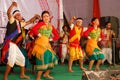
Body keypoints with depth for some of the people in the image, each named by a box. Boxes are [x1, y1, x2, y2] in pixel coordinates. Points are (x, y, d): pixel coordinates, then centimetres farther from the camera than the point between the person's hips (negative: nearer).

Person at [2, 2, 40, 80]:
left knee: (21, 58, 19)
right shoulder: (12, 20, -5)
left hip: (14, 45, 9)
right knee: (12, 59, -23)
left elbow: (29, 22, 28)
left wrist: (35, 16, 16)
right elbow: (8, 13, -24)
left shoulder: (20, 23, 16)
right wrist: (12, 5, -40)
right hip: (9, 44, -9)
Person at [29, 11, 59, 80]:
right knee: (43, 59, -11)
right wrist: (38, 35, -13)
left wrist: (51, 39, 3)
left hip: (47, 44, 7)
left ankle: (46, 74, 27)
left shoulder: (51, 26, 12)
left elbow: (57, 36, 16)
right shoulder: (41, 23, -5)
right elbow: (33, 29, -23)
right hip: (40, 43, -7)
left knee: (52, 57, 10)